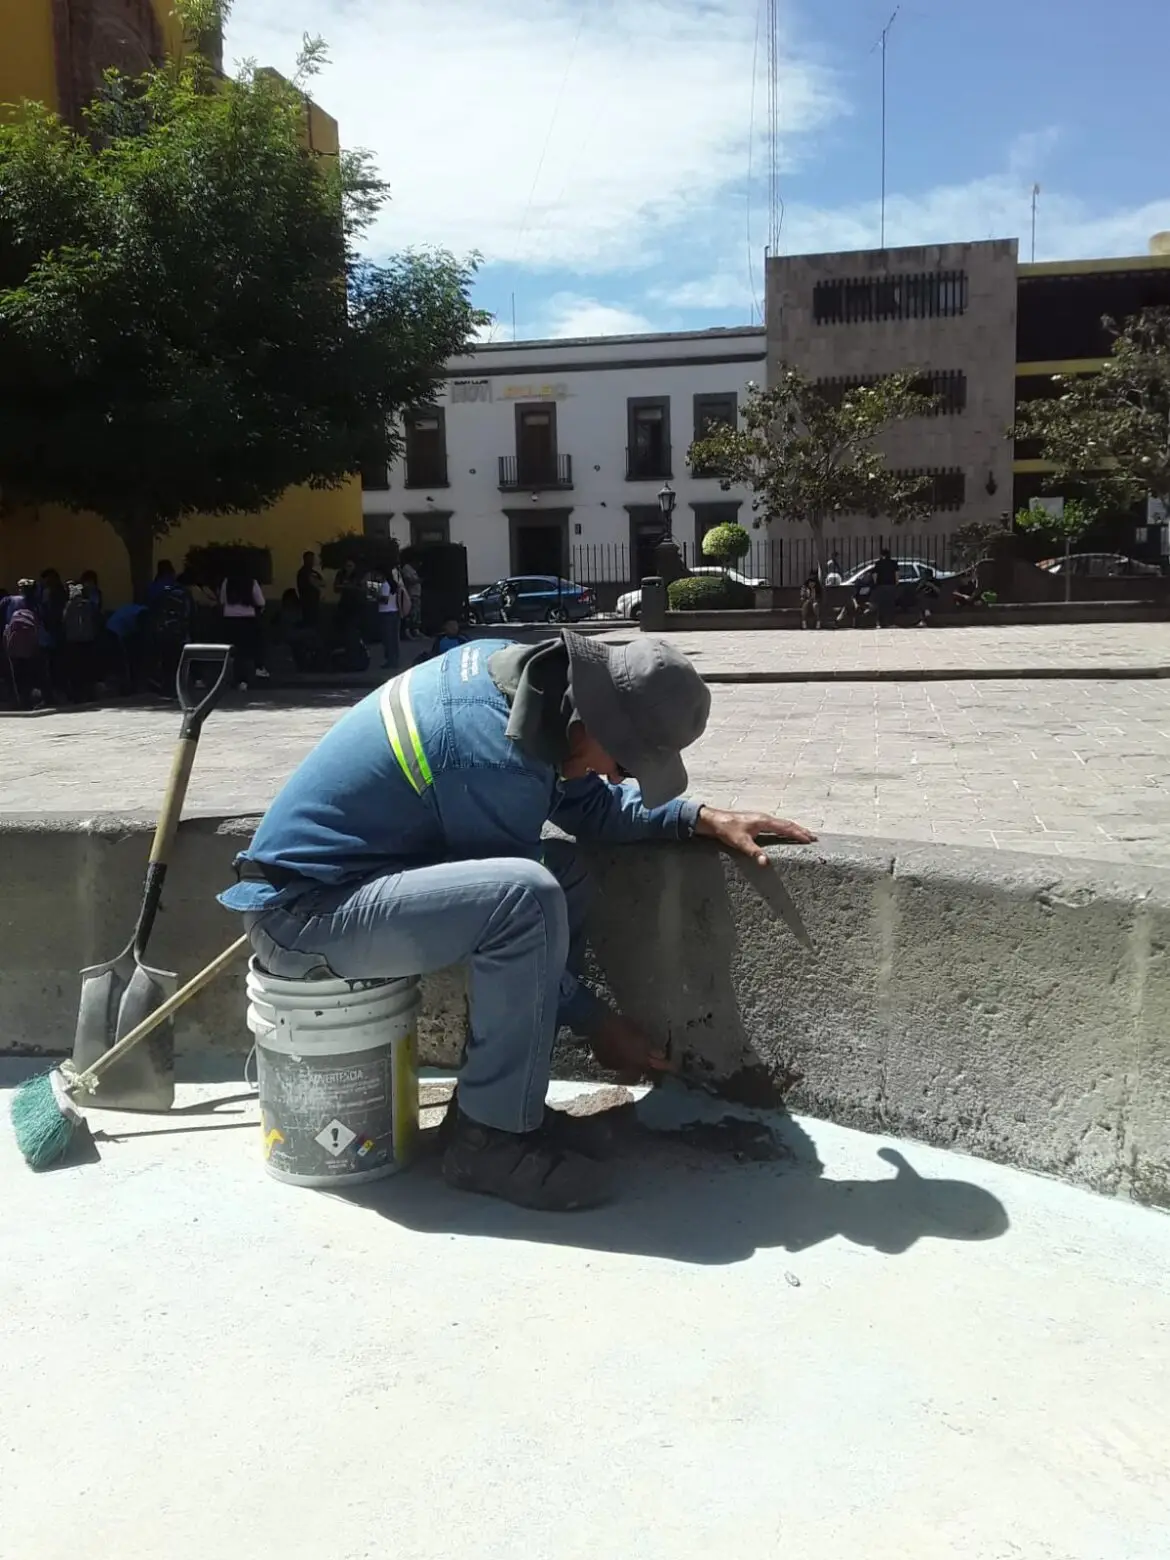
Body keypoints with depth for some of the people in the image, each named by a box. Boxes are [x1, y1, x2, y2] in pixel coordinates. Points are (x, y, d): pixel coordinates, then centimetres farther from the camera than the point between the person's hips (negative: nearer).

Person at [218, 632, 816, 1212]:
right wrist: (596, 1022, -2)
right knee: (532, 894, -28)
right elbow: (517, 907, -15)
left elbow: (590, 803, 12)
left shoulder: (524, 668, -1)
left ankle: (496, 1098, 12)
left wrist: (703, 818, 1)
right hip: (301, 912, -10)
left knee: (563, 872, 7)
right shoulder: (494, 761, -28)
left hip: (337, 863, 10)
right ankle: (491, 1139, -11)